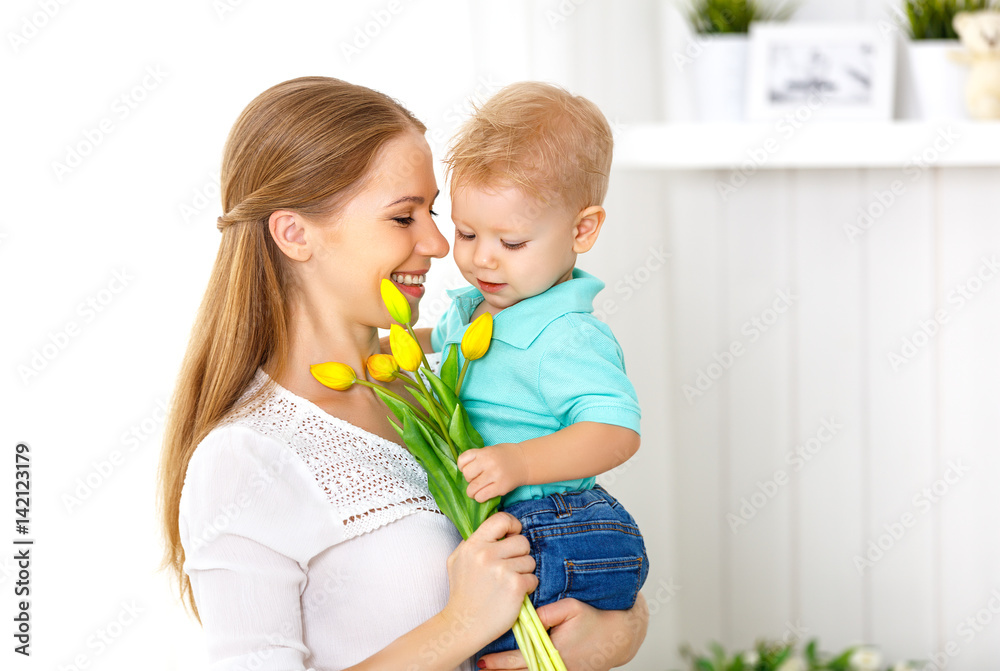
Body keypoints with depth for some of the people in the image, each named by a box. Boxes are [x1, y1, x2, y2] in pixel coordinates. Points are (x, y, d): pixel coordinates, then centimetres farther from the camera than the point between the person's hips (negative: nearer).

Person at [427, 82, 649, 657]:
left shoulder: (568, 338, -19)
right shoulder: (471, 307, 10)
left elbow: (616, 432, -30)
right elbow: (441, 345, 34)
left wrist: (520, 463, -41)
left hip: (557, 549, -9)